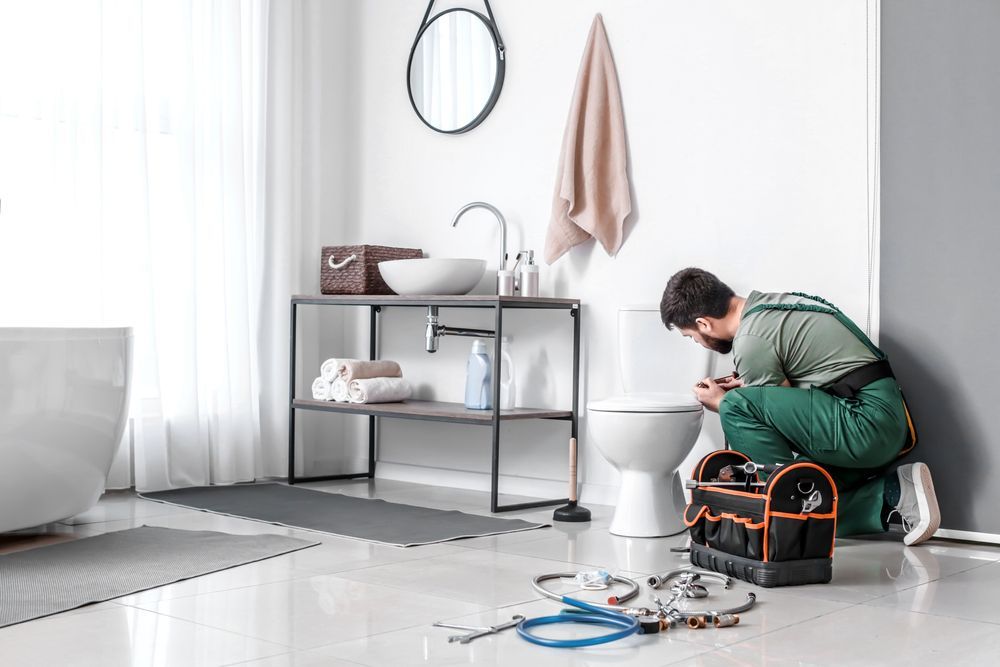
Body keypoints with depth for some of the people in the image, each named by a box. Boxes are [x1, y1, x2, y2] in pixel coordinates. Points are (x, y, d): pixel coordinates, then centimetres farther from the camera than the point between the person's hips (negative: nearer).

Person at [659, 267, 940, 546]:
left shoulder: (750, 342, -14)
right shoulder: (768, 303, 13)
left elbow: (785, 412, -4)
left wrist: (721, 403, 9)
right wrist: (747, 383, 21)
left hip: (865, 424, -10)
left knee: (736, 406, -18)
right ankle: (891, 494, 4)